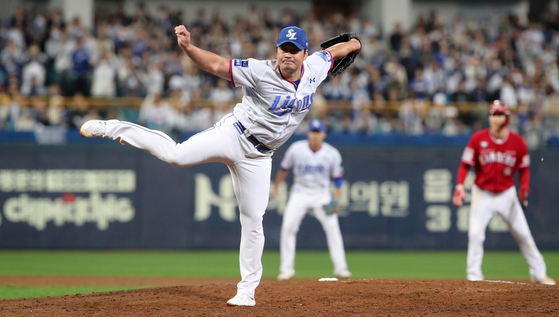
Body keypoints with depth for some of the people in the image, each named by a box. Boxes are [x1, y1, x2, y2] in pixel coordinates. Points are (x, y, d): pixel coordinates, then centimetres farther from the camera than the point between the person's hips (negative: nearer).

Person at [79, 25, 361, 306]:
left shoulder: (315, 69, -1)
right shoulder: (261, 72, -17)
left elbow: (331, 51, 20)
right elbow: (216, 65, -23)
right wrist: (187, 47, -37)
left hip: (256, 156, 4)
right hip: (232, 134, -4)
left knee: (253, 221, 4)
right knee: (176, 154, -25)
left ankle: (247, 290, 13)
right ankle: (112, 128, -8)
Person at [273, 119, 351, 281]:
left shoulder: (332, 154, -7)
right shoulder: (296, 149, -8)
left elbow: (338, 177, 1)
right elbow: (284, 168, 7)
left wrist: (335, 199, -8)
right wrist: (276, 187, 9)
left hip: (322, 194, 0)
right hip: (300, 193, 0)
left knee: (332, 227, -13)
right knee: (288, 227, -12)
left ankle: (340, 267, -6)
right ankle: (286, 268, -3)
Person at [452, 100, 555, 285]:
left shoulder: (517, 142, -6)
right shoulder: (478, 138, -9)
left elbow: (524, 168, 4)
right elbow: (465, 165, -6)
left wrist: (524, 187, -13)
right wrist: (460, 185, -22)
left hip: (507, 194, 1)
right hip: (482, 194, -1)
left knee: (523, 234, 4)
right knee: (475, 233, -14)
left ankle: (539, 273, 17)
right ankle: (473, 275, -3)